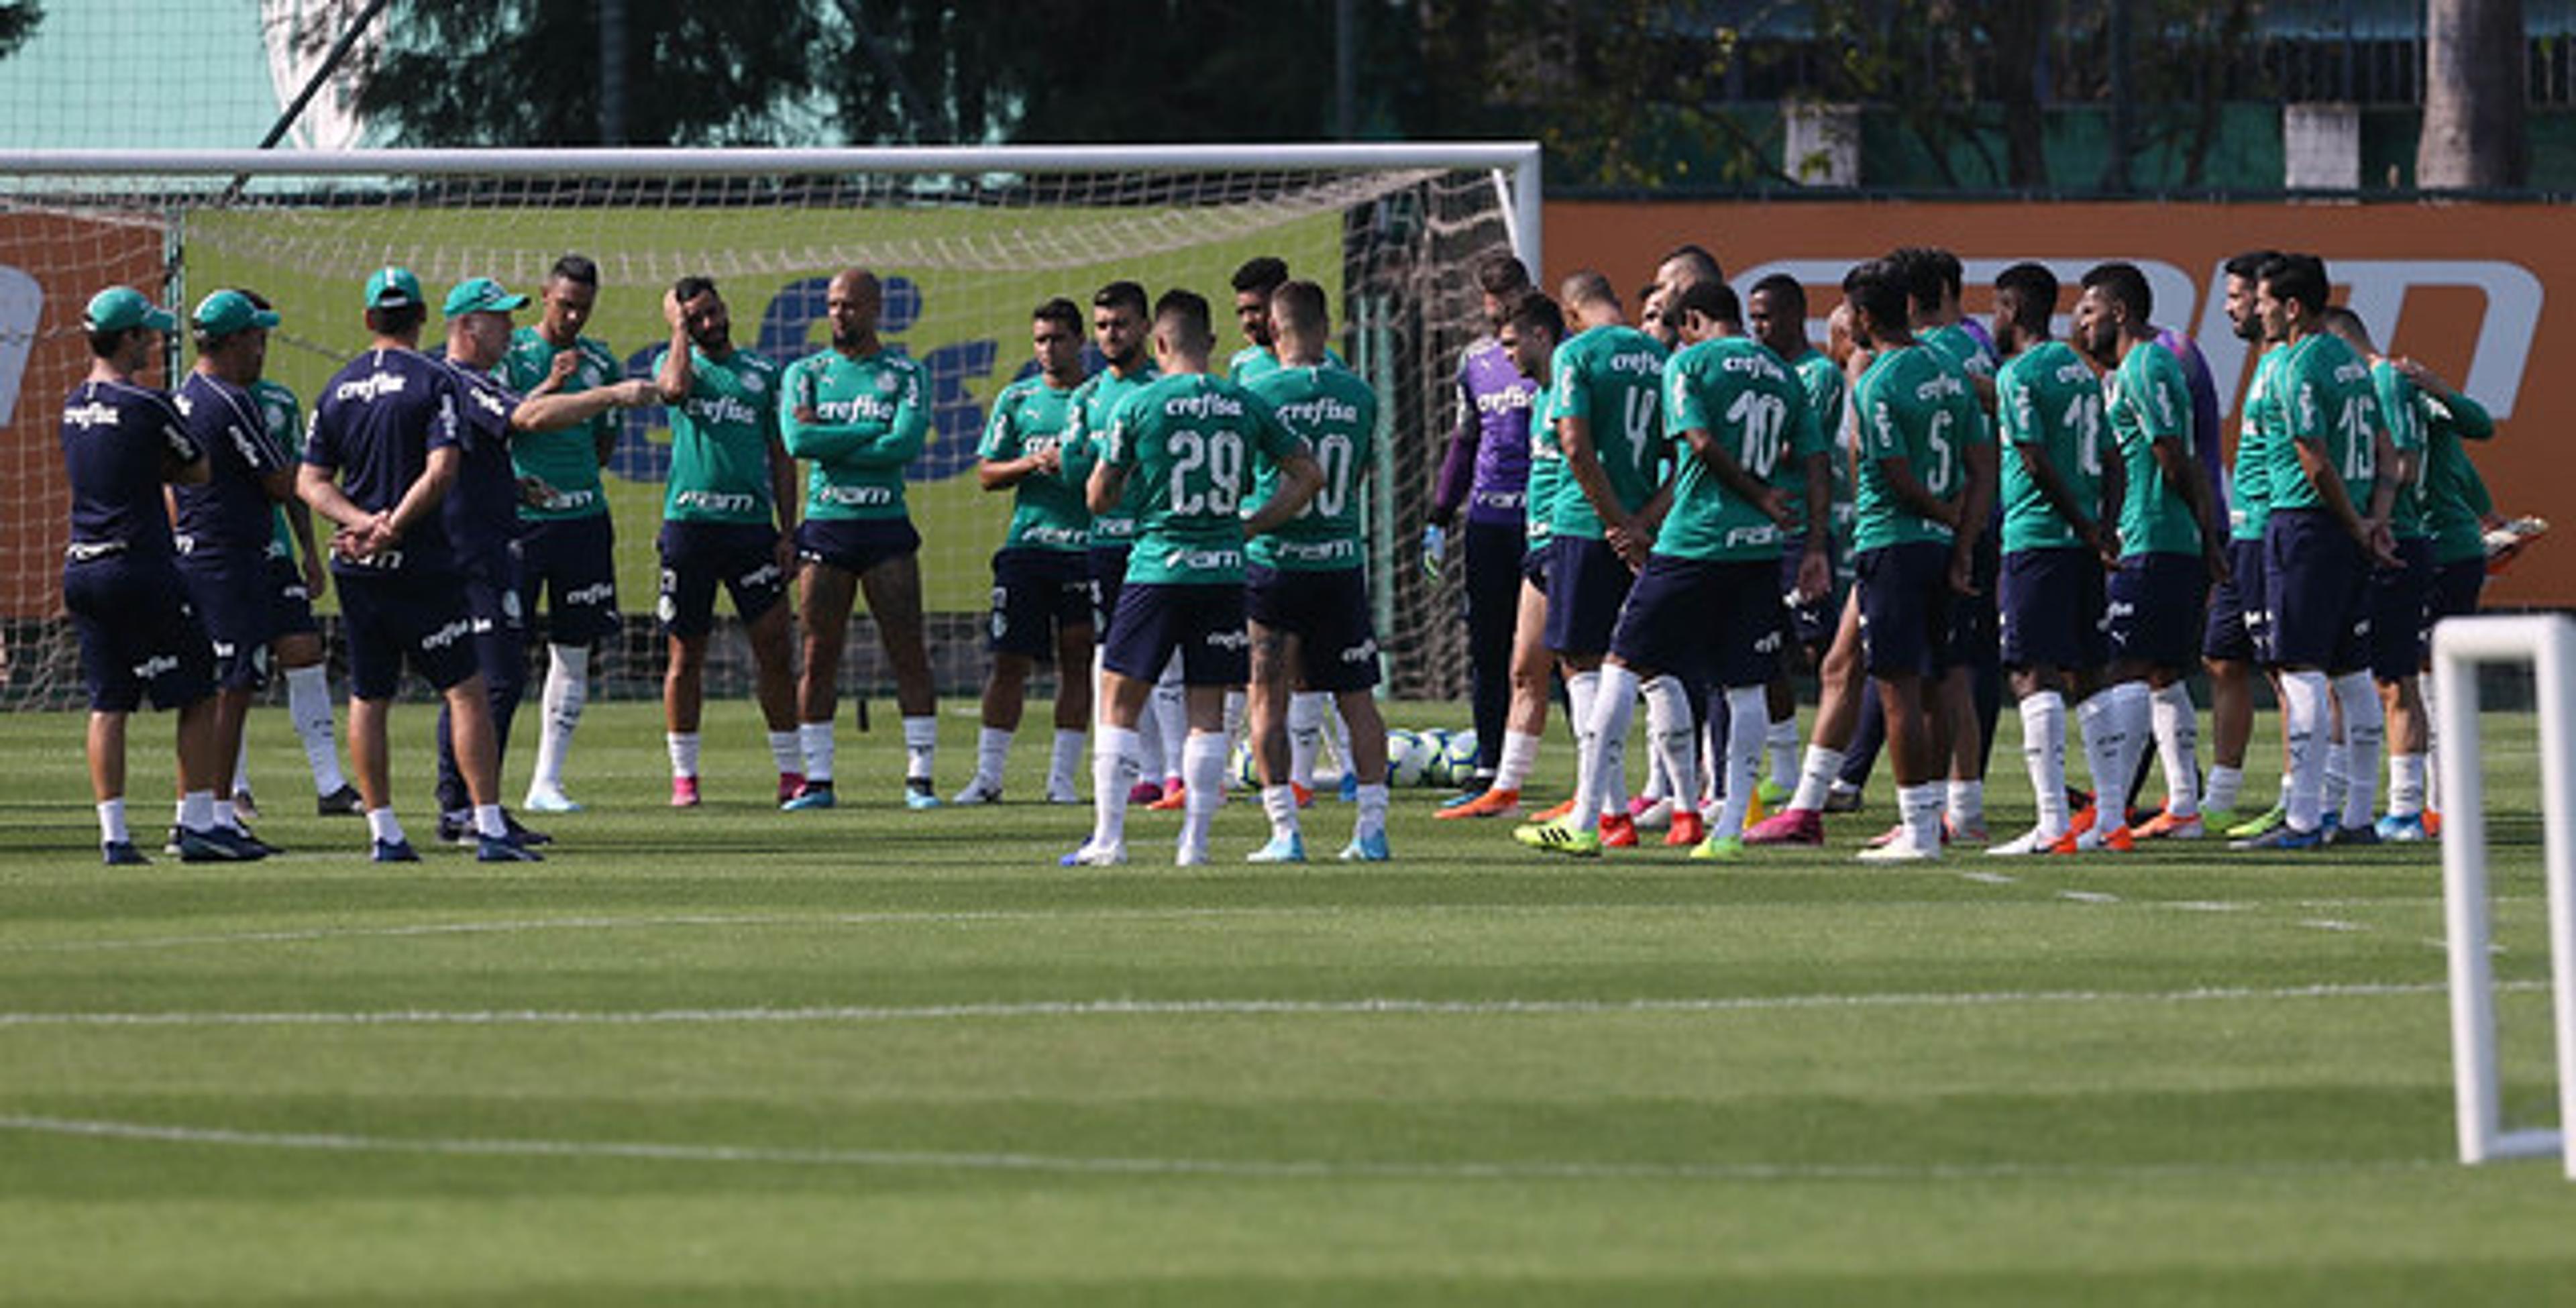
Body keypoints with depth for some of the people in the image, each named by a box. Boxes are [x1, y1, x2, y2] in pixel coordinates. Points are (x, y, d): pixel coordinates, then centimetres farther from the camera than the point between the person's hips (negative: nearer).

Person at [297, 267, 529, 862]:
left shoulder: (338, 388, 9)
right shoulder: (433, 381, -6)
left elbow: (310, 482, 5)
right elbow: (442, 470, -17)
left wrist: (362, 521, -7)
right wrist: (391, 530, -16)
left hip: (356, 568, 5)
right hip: (422, 566, -5)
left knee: (367, 699, 10)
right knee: (466, 691, -2)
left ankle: (384, 833, 8)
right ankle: (489, 829, -9)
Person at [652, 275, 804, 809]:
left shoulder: (762, 374, 12)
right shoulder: (673, 361, 8)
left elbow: (780, 458, 12)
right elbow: (675, 388, -18)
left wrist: (788, 532, 5)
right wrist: (679, 328, -4)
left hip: (751, 523, 1)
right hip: (689, 521, -1)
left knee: (774, 651, -2)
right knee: (686, 655, 3)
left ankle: (791, 772, 3)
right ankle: (684, 777, 9)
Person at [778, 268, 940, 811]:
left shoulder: (903, 374, 5)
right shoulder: (806, 373, 9)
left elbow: (906, 445, -10)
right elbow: (797, 440, -8)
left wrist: (830, 442, -9)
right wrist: (873, 431, -9)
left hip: (886, 525, -1)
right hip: (825, 524, 1)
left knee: (909, 654, -3)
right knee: (819, 658, 1)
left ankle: (920, 776, 0)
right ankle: (817, 780, 5)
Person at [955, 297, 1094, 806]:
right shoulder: (1016, 399, 10)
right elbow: (987, 473, 9)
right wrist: (1032, 464, -9)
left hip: (1085, 548, -1)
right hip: (1027, 543, 1)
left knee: (1077, 663, 2)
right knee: (1010, 660, -1)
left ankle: (1062, 777, 7)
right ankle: (988, 774, 3)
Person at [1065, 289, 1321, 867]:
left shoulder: (1138, 406, -5)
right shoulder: (1245, 406, 4)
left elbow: (1098, 498, 0)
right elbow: (1308, 475, 7)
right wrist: (1251, 525, 11)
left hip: (1157, 569, -3)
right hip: (1223, 571, 3)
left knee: (1119, 704, 5)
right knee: (1208, 710, 7)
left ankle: (1109, 837, 0)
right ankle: (1195, 841, 4)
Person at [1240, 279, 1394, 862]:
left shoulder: (1258, 393, -8)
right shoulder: (1358, 394, 2)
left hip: (1272, 558, -3)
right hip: (1342, 561, 3)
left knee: (1269, 698, 3)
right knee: (1357, 698, 9)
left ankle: (1285, 830, -2)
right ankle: (1372, 828, 8)